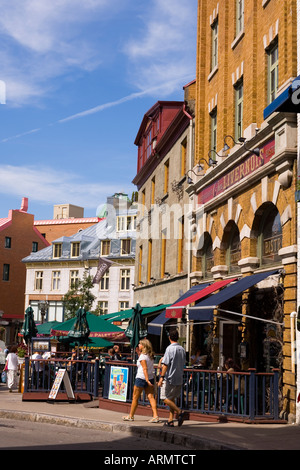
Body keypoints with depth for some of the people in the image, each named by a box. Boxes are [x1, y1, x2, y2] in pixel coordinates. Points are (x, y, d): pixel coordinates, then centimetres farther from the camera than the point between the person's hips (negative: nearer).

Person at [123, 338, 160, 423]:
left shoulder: (142, 356, -14)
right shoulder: (151, 356, 10)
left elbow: (145, 369, -20)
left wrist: (147, 380, -24)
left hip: (141, 378, -7)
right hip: (151, 377, 7)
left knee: (135, 398, 6)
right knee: (151, 397, 1)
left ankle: (131, 416, 17)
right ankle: (155, 416, -10)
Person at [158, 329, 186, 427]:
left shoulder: (170, 348, -13)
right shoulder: (182, 349, 8)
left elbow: (165, 364, -17)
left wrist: (162, 377, -17)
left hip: (170, 378, -7)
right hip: (179, 378, 7)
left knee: (165, 398, 1)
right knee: (172, 399, 13)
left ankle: (179, 412, -12)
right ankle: (170, 420, 10)